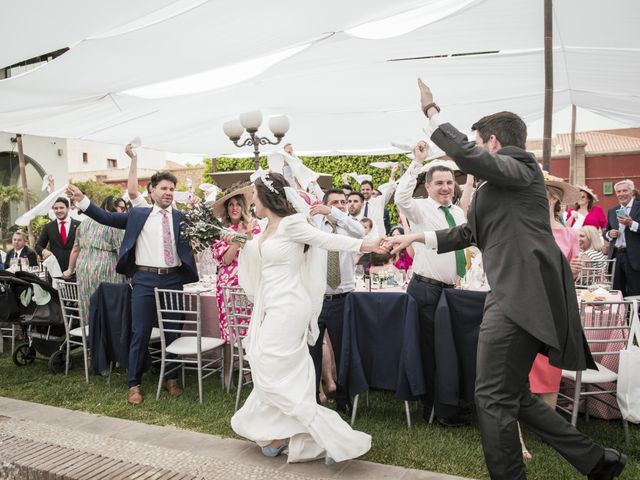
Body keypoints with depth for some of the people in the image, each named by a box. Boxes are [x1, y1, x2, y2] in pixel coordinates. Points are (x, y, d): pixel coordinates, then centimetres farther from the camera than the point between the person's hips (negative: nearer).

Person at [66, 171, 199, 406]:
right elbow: (107, 218, 6)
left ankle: (171, 379, 26)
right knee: (140, 333, 2)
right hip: (145, 280, -1)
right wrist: (82, 200, -2)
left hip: (173, 280, 1)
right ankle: (134, 384, 15)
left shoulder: (182, 217, 7)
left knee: (172, 332, 11)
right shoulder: (138, 215, 7)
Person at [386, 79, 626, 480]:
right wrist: (417, 237, 29)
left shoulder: (522, 167, -5)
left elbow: (467, 156, -23)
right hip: (516, 296, 10)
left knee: (495, 398, -2)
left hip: (521, 297, -10)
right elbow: (471, 233, 31)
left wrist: (431, 111, -12)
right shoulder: (493, 187, 22)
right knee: (515, 396, 17)